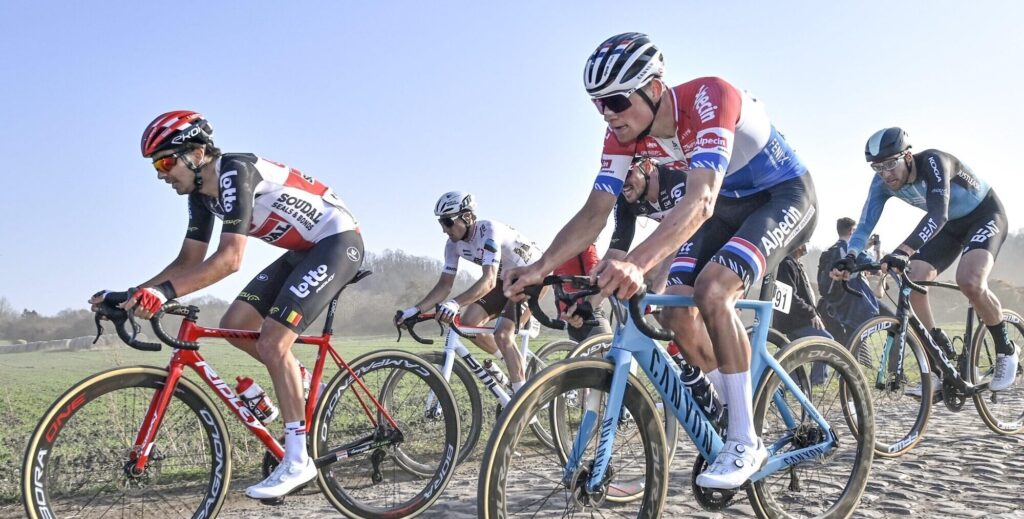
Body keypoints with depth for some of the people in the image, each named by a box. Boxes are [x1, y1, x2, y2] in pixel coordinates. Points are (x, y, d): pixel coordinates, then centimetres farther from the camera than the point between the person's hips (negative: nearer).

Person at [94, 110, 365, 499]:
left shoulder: (235, 173, -23)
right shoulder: (202, 194, 5)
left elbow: (230, 258, -33)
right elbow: (189, 261, 5)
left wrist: (164, 292, -42)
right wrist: (134, 294, -7)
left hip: (339, 241, -9)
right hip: (304, 251, 9)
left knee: (272, 342, -19)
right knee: (235, 325, 3)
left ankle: (298, 461, -12)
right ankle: (302, 385, 20)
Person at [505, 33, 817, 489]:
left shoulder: (708, 98, -33)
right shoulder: (624, 133, -13)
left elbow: (700, 200, -46)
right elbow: (594, 214, -14)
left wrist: (637, 264, -60)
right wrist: (539, 269, -29)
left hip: (784, 196, -7)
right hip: (728, 205, 7)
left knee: (712, 291, -28)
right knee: (676, 308, -9)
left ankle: (746, 442, -15)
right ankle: (733, 412, 12)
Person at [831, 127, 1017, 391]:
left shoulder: (933, 162, -35)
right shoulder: (882, 183, -17)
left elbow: (937, 214, -48)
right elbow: (865, 223, -23)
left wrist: (903, 252, -62)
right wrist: (849, 257, -43)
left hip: (985, 215, -6)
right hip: (950, 224, 6)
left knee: (970, 282, -30)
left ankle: (1007, 351, -3)